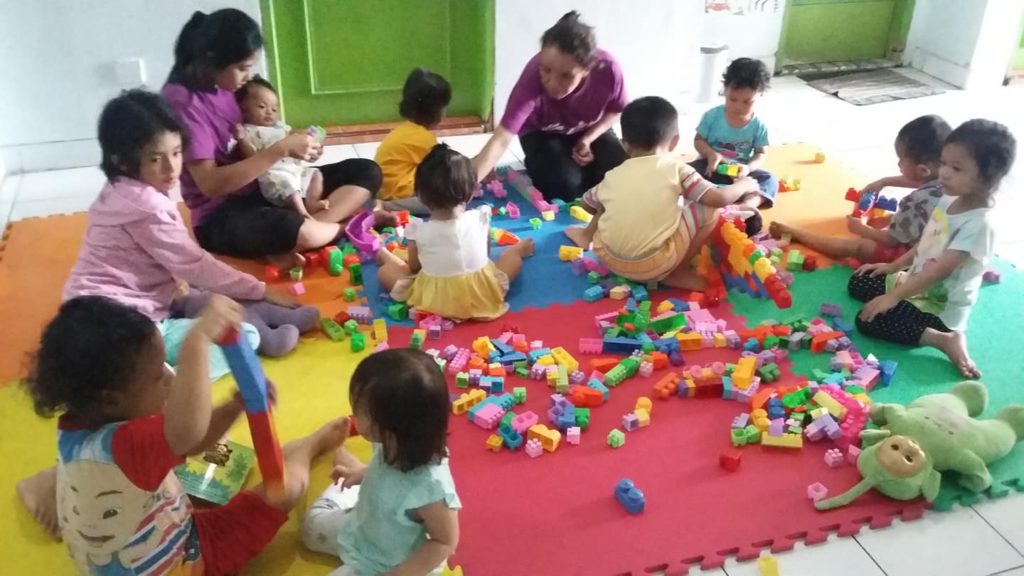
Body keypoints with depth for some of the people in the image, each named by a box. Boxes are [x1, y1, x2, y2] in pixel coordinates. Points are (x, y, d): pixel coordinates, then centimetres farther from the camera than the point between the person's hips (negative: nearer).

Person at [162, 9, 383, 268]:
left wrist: (293, 144, -9)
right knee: (293, 230, -42)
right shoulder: (181, 100, -16)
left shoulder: (227, 85, 5)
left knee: (367, 171, -2)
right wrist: (281, 149, -24)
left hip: (264, 188, 9)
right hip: (221, 216, -9)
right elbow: (211, 184, -22)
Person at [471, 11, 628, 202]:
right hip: (542, 134, -2)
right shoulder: (533, 77, -39)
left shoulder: (608, 70, -32)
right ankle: (537, 165, 7)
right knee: (566, 185, -26)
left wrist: (588, 140, -21)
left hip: (590, 131, 2)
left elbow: (615, 111, -8)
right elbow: (501, 140, -44)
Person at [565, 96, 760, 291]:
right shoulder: (676, 168, -3)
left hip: (609, 258, 5)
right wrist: (744, 185, 16)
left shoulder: (613, 176, 7)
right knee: (709, 208, 8)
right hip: (655, 266, -5)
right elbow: (720, 199, -5)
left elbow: (587, 204, 25)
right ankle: (677, 272, 13)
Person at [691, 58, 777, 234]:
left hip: (740, 172, 1)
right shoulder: (712, 115, -8)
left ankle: (748, 204, -50)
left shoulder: (758, 125, -5)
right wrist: (712, 154, -25)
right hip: (712, 167, -1)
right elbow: (699, 141, -4)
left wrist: (748, 167, -27)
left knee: (769, 179, -25)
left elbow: (760, 154, -4)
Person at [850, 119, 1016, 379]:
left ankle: (945, 339, -15)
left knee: (868, 319, -21)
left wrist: (894, 296, -30)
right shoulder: (949, 199, -1)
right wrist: (893, 266, 13)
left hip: (940, 307, -9)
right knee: (858, 282, 11)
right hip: (917, 282, 9)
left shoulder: (978, 223, -28)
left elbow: (940, 270, -30)